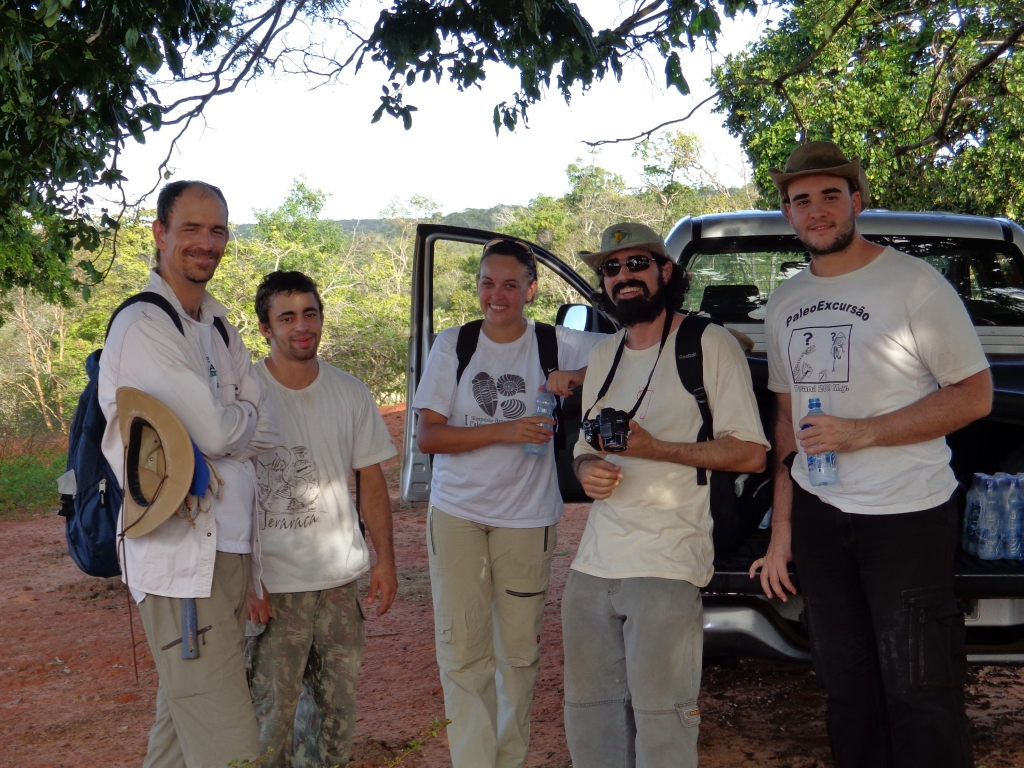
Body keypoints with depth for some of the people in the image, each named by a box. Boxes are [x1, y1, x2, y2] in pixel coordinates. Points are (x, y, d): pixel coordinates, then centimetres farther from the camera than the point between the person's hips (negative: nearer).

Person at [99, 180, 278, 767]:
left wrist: (224, 424, -8)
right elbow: (217, 433, -16)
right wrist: (242, 421, 4)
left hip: (230, 548, 9)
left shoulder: (219, 327, 16)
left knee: (185, 712, 17)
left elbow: (266, 431, 9)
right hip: (183, 555, -9)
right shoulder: (143, 326, -11)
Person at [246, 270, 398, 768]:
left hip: (342, 577, 4)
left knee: (338, 700, 13)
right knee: (271, 708, 1)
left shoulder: (350, 393, 4)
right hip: (273, 583, -4)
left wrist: (385, 559, 8)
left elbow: (371, 480, 11)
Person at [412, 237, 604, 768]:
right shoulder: (452, 345, -1)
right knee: (462, 650, 0)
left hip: (528, 518, 0)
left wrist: (576, 377, -21)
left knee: (519, 650, 9)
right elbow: (428, 436, -5)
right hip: (456, 513, 0)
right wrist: (504, 430, -19)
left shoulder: (559, 345, -3)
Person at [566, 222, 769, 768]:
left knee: (660, 717, -5)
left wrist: (654, 448, -18)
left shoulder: (710, 344, -4)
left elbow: (751, 454, -9)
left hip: (667, 567, -7)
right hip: (594, 560, 7)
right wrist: (587, 469, 0)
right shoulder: (602, 358, 18)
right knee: (588, 707, 11)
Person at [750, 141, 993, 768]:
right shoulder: (785, 305, 11)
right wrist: (782, 531, 11)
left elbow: (976, 395, -9)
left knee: (920, 696, -3)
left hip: (908, 515, -5)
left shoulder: (914, 283, -8)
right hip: (818, 517, 6)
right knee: (848, 688, 14)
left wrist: (863, 432, -19)